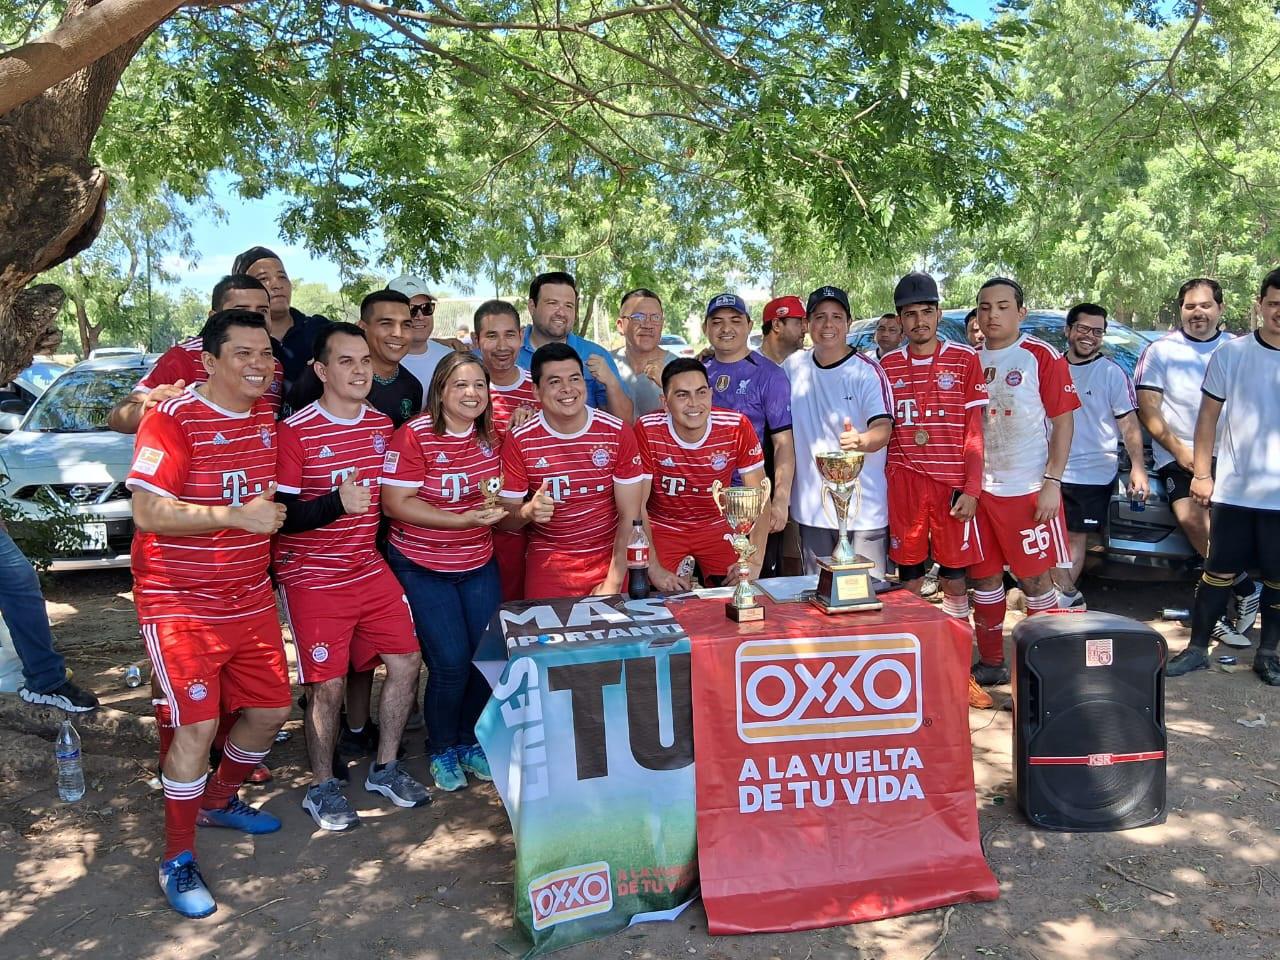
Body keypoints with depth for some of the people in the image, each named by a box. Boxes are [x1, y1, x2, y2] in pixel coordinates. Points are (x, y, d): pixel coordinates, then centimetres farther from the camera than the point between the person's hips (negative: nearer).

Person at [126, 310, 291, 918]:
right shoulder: (173, 420, -15)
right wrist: (240, 516, -28)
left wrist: (273, 516, 5)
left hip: (251, 599, 7)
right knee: (197, 728, -8)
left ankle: (219, 801, 39)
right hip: (182, 605, -7)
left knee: (270, 710, 13)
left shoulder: (267, 420, 6)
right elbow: (149, 512, -23)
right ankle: (177, 860, 13)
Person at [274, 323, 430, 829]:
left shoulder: (383, 425, 6)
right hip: (312, 575, -6)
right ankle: (322, 787, 20)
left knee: (406, 661, 5)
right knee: (328, 684, -3)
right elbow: (280, 516, -17)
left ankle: (385, 767, 24)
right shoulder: (295, 432, -14)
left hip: (370, 569, 6)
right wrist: (336, 504, -31)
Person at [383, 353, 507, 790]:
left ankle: (470, 742, 28)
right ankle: (442, 750, 19)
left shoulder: (490, 435, 3)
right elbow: (395, 504, -18)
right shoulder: (414, 436, -14)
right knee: (451, 662, -8)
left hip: (479, 565, 5)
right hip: (422, 567, -5)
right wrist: (465, 519, -25)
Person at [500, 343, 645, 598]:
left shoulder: (617, 432, -7)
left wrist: (613, 583, -12)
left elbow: (630, 515, -6)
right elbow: (506, 518, -2)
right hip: (548, 561, 0)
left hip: (610, 556, 1)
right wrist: (528, 511, -26)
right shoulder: (519, 440, -8)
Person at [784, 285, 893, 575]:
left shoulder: (868, 371, -7)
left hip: (864, 511, -4)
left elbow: (883, 430, -16)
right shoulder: (793, 366, 6)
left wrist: (861, 441, -39)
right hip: (810, 508, 4)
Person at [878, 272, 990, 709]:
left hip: (953, 482, -1)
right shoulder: (887, 366, 7)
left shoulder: (965, 359, 2)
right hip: (904, 481, 1)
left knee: (954, 574, 5)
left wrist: (971, 489, -7)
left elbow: (975, 431, 1)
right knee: (909, 576, 6)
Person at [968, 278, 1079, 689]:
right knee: (984, 576, 10)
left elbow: (1063, 421, -6)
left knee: (1035, 578, 1)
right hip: (979, 488, 5)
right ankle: (990, 663, 23)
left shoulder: (1042, 357, -5)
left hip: (1029, 489, -5)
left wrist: (1052, 482, -13)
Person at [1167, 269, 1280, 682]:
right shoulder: (1230, 354, -1)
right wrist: (1201, 473, 0)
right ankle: (1197, 648, 18)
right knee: (1219, 572, 7)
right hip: (1233, 490, -1)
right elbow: (1209, 416, 4)